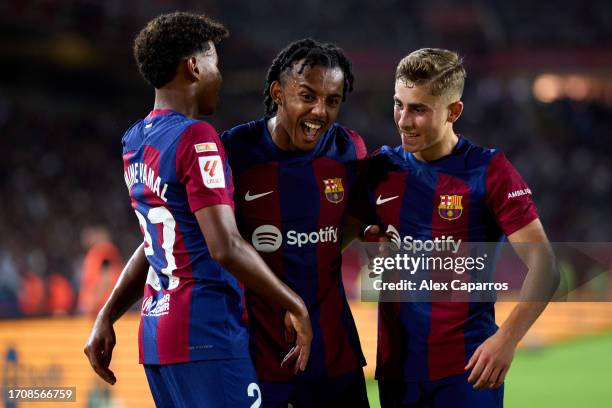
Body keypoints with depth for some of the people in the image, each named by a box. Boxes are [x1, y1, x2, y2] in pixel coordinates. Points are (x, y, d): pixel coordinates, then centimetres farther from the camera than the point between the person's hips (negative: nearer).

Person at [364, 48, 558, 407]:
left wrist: (507, 338, -24)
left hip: (468, 369, -4)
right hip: (396, 366, 4)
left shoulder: (489, 171, -7)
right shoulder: (381, 169, 5)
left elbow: (543, 267, -12)